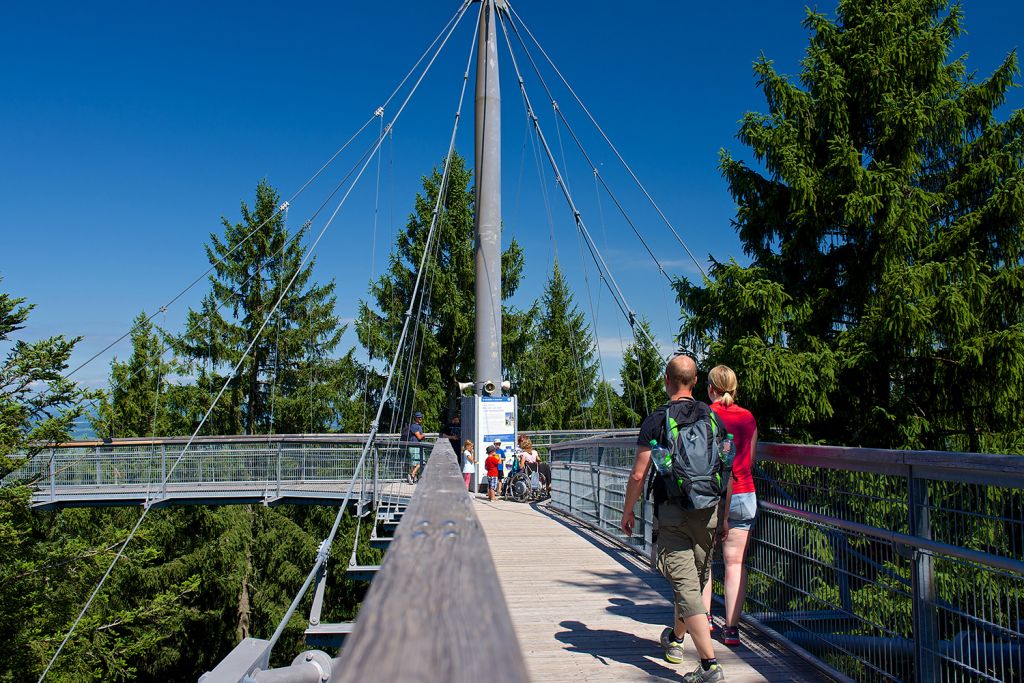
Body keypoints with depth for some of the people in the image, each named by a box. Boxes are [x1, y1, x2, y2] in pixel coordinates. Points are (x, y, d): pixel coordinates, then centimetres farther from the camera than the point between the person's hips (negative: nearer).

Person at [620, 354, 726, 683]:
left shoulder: (656, 420, -8)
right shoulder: (712, 416, 5)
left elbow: (638, 474, -10)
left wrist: (627, 511, 3)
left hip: (672, 512, -5)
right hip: (707, 511, 5)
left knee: (685, 585, -4)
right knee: (696, 579, 20)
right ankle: (675, 638, 42)